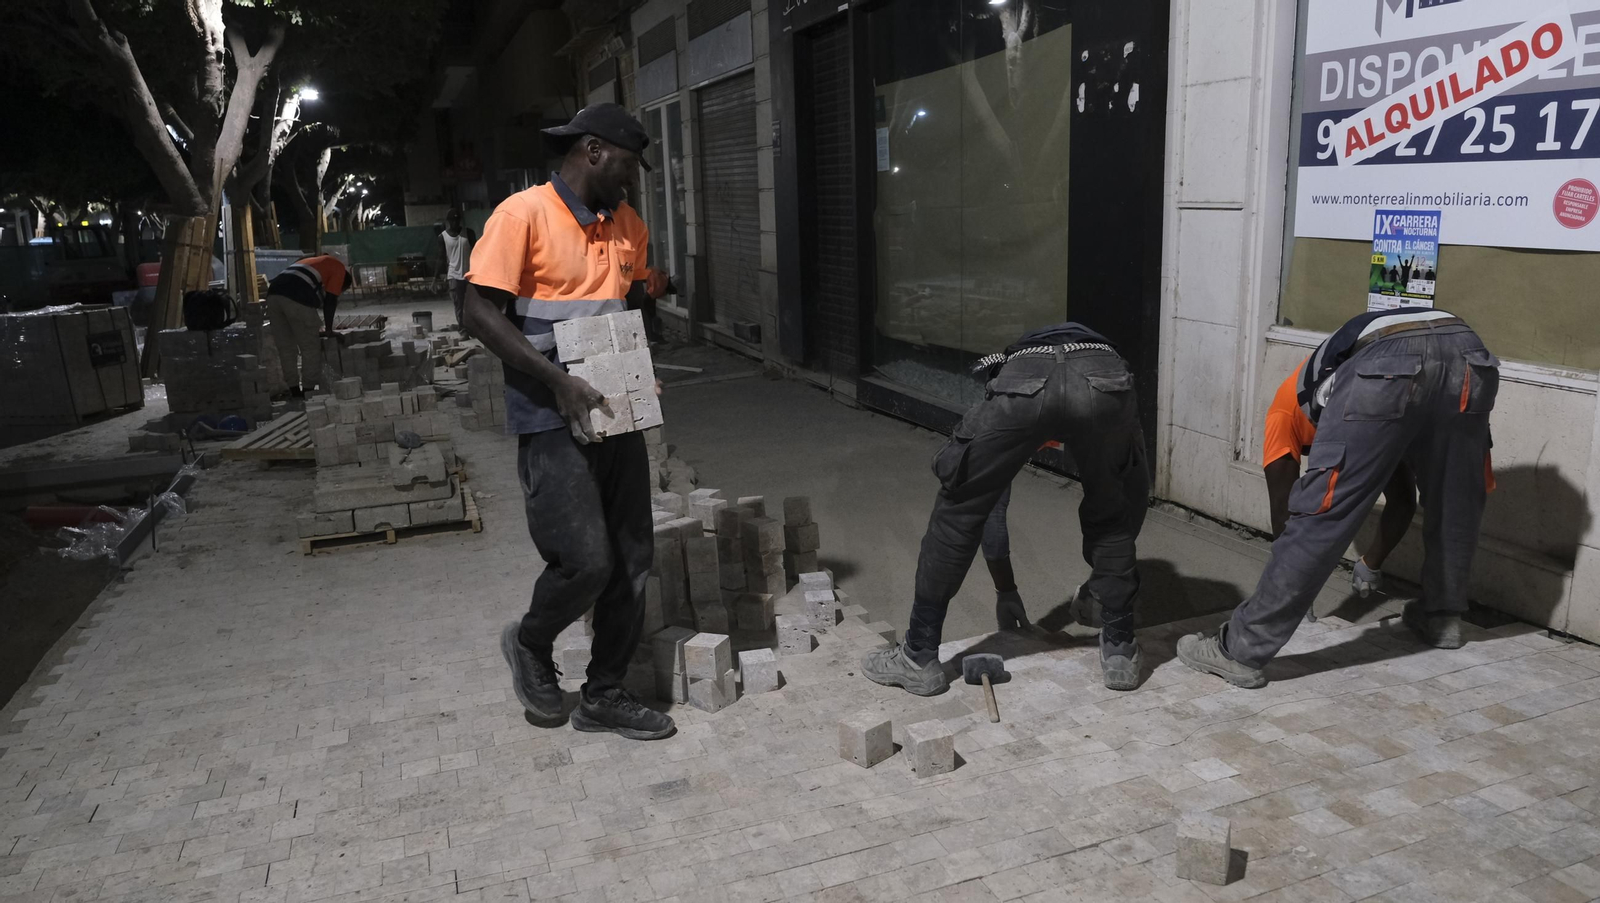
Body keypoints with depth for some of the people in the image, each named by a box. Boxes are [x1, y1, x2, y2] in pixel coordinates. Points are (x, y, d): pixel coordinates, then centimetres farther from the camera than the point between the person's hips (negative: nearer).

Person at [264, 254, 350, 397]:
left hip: (274, 293, 8)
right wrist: (328, 329, 16)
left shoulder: (316, 262, 38)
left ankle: (294, 389, 18)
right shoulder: (339, 269, 16)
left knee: (285, 347, 13)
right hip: (296, 297, -8)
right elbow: (330, 300, 8)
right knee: (310, 346, 3)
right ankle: (308, 389, 5)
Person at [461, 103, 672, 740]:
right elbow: (479, 311, -14)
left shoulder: (627, 224, 12)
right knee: (584, 561, -11)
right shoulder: (523, 215, -10)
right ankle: (530, 644, 21)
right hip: (554, 422, -7)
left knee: (631, 562, 8)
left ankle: (604, 695, 25)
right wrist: (559, 382, -22)